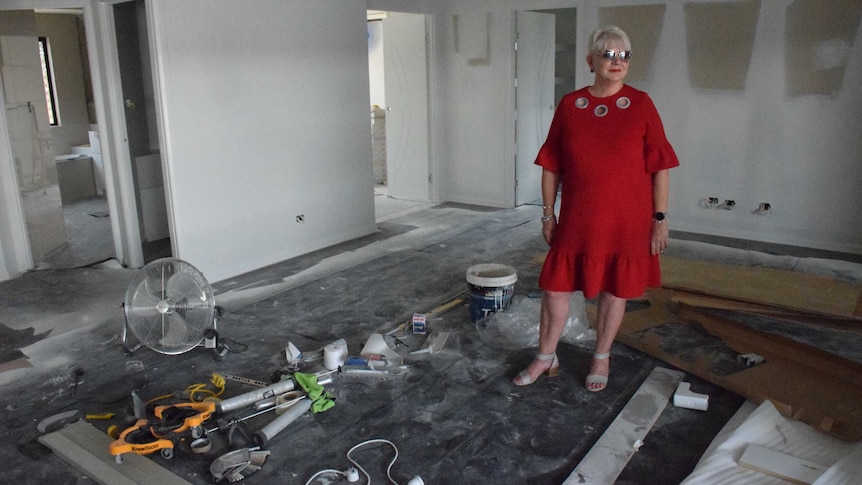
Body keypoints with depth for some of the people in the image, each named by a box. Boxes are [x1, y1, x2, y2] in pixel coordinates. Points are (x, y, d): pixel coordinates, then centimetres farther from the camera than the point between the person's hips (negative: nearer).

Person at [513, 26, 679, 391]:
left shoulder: (641, 105, -3)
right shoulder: (569, 105, 0)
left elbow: (660, 167, -1)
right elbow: (551, 167, 5)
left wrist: (660, 217, -4)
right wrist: (548, 214, 4)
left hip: (627, 220, -1)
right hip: (576, 220, 1)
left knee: (614, 290, 11)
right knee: (556, 286, 6)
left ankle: (601, 359, 31)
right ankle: (546, 358, 25)